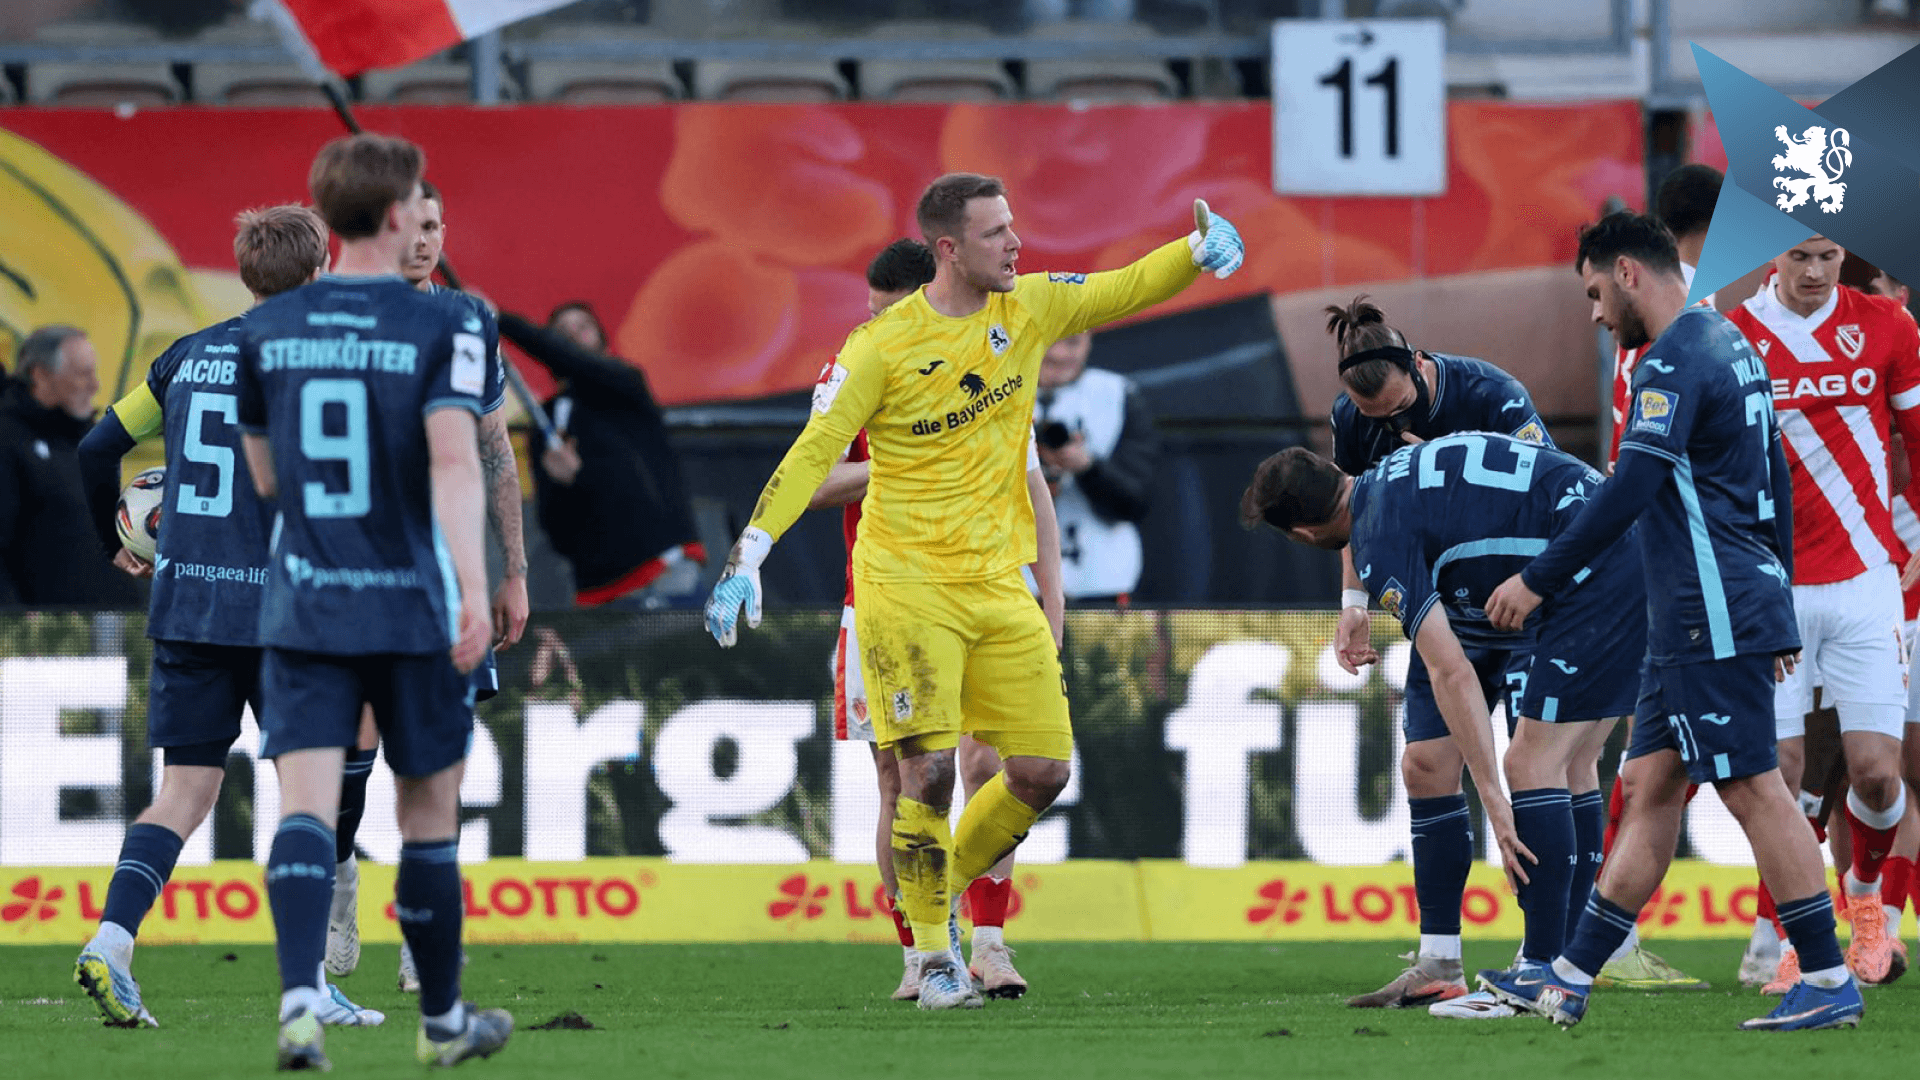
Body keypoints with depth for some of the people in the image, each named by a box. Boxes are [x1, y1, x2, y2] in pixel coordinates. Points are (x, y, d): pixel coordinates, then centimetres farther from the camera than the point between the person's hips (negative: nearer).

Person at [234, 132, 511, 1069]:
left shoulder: (268, 329, 5)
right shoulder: (445, 325, -7)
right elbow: (454, 458, -20)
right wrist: (475, 586, -27)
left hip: (300, 607, 2)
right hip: (412, 607, -2)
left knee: (305, 807, -8)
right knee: (429, 813, 12)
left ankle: (299, 1001, -29)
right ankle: (442, 1020, 25)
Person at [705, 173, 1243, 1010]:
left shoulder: (1028, 309, 4)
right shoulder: (882, 346, -10)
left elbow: (1126, 290, 10)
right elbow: (813, 452, -11)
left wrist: (1198, 252, -11)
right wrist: (750, 554, -19)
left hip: (999, 588, 5)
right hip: (906, 586, -5)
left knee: (1043, 769, 1)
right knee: (929, 767, -14)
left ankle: (943, 890, 24)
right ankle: (931, 957, 1)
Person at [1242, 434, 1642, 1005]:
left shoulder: (1379, 539, -11)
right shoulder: (1404, 471, 15)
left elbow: (1451, 673, -17)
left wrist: (1492, 796, -18)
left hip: (1597, 575, -9)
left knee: (1534, 765, -7)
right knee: (1571, 767, 15)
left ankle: (1544, 975, -8)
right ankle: (1568, 959, 18)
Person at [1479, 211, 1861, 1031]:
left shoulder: (1674, 363, -14)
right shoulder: (1729, 344, 17)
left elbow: (1629, 493, -22)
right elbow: (1775, 487, 22)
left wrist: (1538, 580, -17)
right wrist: (1778, 614, 26)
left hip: (1712, 619, -10)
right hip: (1696, 620, 10)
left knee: (1753, 790, -8)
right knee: (1649, 787, 9)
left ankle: (1829, 983, -6)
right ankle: (1571, 979, 11)